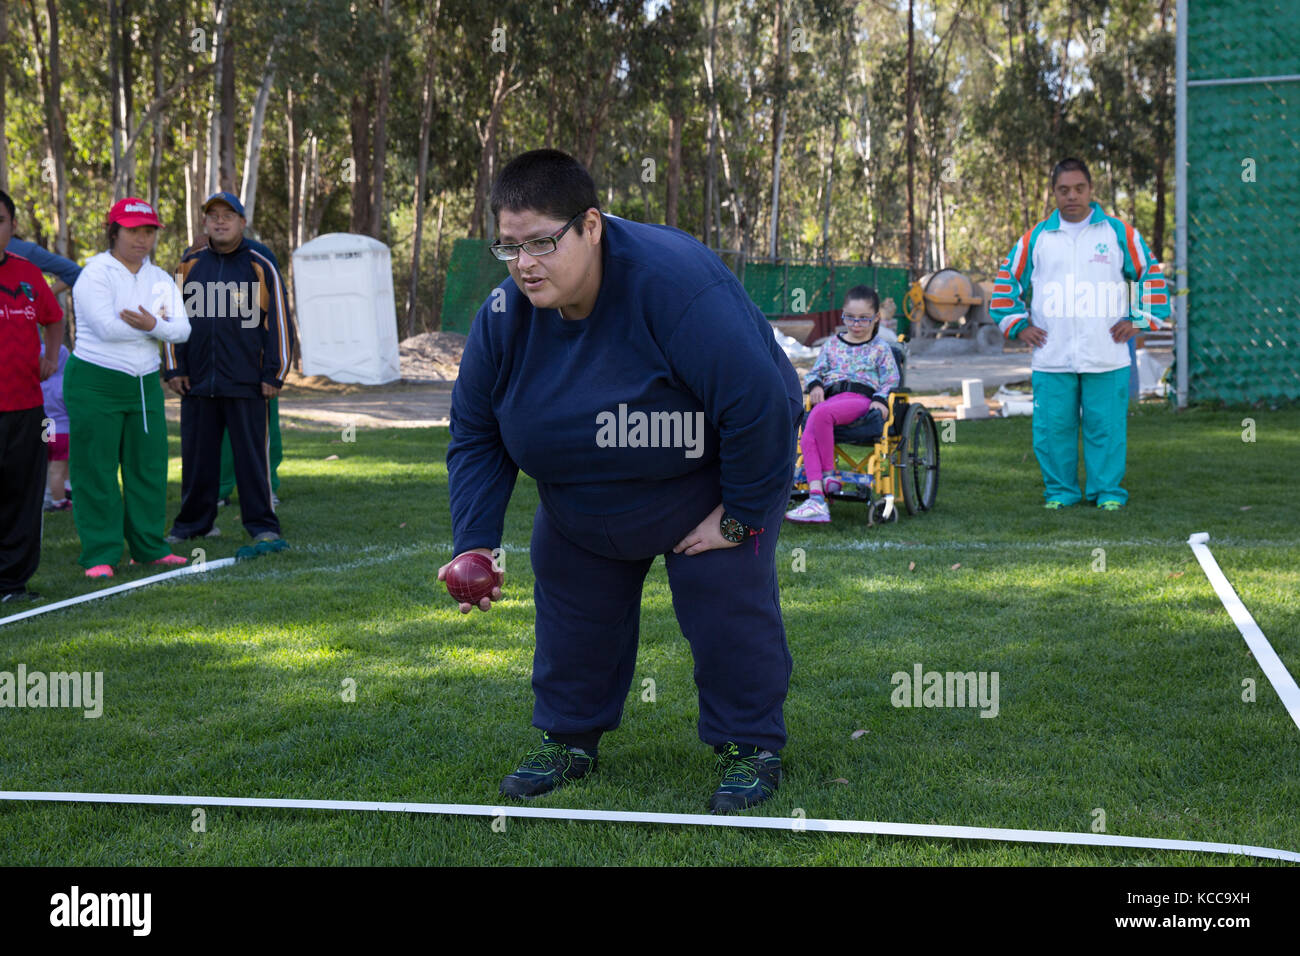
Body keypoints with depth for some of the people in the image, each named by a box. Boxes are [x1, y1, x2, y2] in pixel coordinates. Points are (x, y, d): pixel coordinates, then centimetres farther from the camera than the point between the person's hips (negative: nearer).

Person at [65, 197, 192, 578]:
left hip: (145, 384, 6)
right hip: (94, 384, -6)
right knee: (96, 471, -3)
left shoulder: (161, 279, 10)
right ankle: (99, 555, 4)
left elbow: (182, 330, -2)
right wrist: (157, 325, -10)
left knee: (149, 466, 9)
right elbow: (108, 327, -22)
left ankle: (148, 547, 19)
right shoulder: (95, 275, -9)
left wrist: (153, 325, -22)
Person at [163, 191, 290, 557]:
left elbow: (277, 321, 1)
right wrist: (174, 368, 6)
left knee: (251, 456, -1)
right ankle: (192, 523, 20)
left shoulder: (260, 267, 1)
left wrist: (273, 374, -4)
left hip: (246, 384, -3)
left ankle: (262, 525, 5)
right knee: (197, 456, 9)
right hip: (197, 382, 3)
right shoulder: (189, 264, 9)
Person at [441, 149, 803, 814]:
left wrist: (741, 516, -26)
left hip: (709, 477, -5)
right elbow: (475, 437, -6)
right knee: (571, 607, 9)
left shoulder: (673, 280, -38)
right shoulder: (505, 313, -18)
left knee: (727, 602, -12)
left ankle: (748, 748, 7)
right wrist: (474, 545, -18)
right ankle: (569, 739, 28)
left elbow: (760, 404, -35)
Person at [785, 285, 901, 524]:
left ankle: (829, 474, -27)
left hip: (861, 397, -4)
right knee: (807, 439, -29)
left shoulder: (880, 348, 15)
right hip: (830, 396, 4)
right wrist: (814, 385, 1)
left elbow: (891, 380, 9)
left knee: (821, 413, -38)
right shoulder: (833, 343, 25)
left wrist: (881, 399, -11)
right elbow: (814, 372, 24)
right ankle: (816, 499, -40)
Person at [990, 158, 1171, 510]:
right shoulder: (1035, 238, 9)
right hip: (1051, 358, 1)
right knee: (1052, 427, 0)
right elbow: (1006, 282, 19)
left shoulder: (1119, 233, 7)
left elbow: (1152, 276, 14)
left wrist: (1139, 321, 6)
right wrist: (1017, 326, 10)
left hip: (1106, 358, -1)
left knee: (1106, 426, -1)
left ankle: (1108, 492, 10)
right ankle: (1060, 491, 13)